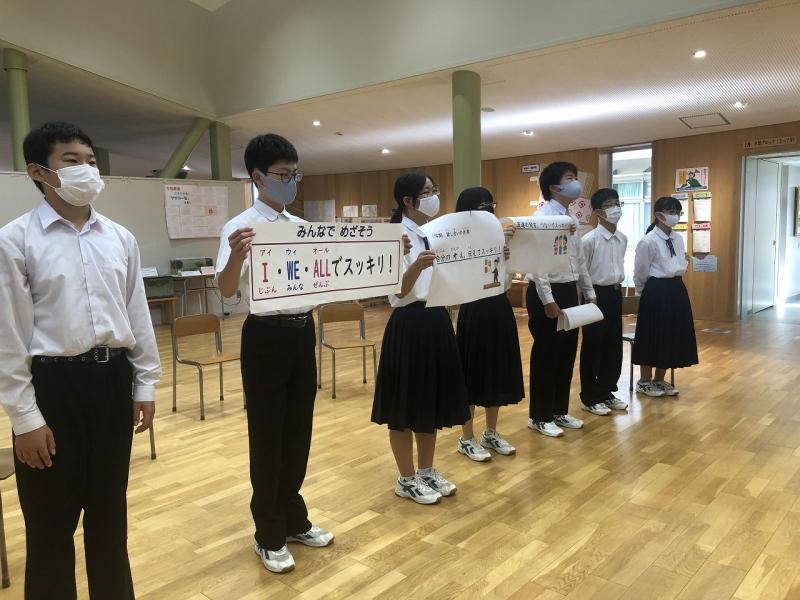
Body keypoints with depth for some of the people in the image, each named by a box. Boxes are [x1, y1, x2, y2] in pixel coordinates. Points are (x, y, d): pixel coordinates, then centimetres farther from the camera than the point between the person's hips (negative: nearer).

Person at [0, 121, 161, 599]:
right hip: (53, 382, -4)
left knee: (109, 510, 18)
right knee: (52, 521, 11)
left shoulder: (120, 238, 5)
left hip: (113, 379, 4)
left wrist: (146, 384, 8)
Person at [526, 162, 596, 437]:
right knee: (545, 355, 1)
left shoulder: (572, 218, 13)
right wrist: (547, 301, -23)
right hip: (547, 293, -9)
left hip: (569, 291, 9)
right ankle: (540, 417, 15)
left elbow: (580, 261, 18)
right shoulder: (542, 217, -14)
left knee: (567, 354, 14)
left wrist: (590, 293, 16)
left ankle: (559, 411, 28)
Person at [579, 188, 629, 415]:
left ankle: (607, 392, 28)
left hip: (615, 294, 7)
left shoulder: (623, 239, 7)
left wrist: (618, 286, 14)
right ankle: (590, 397, 15)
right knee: (592, 348, 2)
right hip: (596, 294, -7)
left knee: (614, 346, 13)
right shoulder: (589, 240, -14)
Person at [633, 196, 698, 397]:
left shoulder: (678, 239, 8)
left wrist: (673, 285, 16)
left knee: (672, 336, 11)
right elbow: (640, 273, -5)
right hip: (656, 291, -7)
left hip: (676, 290, 7)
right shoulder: (648, 241, -13)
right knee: (653, 336, 1)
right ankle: (644, 382, 15)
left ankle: (660, 380, 24)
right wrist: (646, 293, 6)